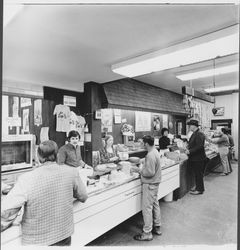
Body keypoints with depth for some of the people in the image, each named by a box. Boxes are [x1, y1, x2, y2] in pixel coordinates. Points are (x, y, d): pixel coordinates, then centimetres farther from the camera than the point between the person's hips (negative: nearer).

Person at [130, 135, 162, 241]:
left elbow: (150, 172, -26)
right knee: (155, 204, 21)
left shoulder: (150, 155, -26)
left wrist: (138, 170, -18)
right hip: (155, 183, 10)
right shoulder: (155, 151, 5)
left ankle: (147, 233, 15)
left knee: (147, 208, 2)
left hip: (150, 184, -10)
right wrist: (143, 162, 12)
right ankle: (157, 227, 36)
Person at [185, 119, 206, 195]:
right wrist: (188, 148, 7)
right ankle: (198, 187, 30)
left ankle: (199, 190, 14)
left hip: (198, 158, -10)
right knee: (196, 174, 17)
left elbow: (199, 146, -25)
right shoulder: (194, 134, 13)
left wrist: (190, 151, -22)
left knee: (198, 174, 2)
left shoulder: (199, 134, -18)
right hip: (194, 158, 10)